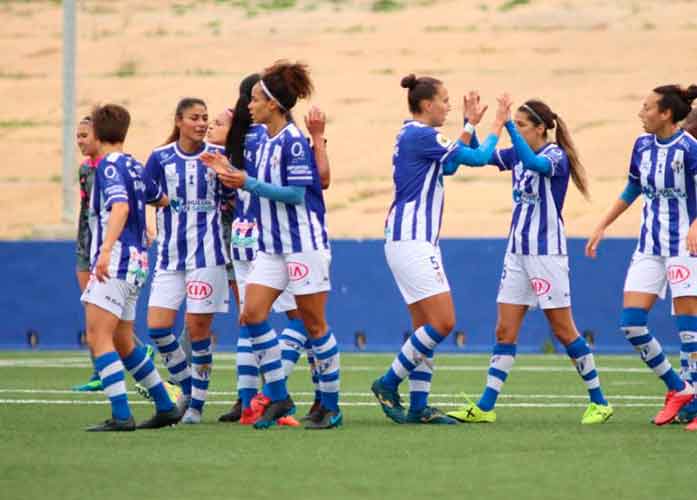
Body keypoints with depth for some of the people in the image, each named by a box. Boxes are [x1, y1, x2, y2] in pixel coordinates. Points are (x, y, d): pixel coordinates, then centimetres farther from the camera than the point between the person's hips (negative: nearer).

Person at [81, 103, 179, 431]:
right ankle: (166, 407, 22)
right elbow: (162, 200, 30)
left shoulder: (109, 165, -9)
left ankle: (121, 416, -21)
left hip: (116, 261, -9)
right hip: (134, 262, 9)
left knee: (98, 337, -13)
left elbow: (120, 207, -25)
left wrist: (106, 250, -36)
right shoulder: (133, 166, 15)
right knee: (122, 343, 17)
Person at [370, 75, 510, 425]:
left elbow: (453, 159, 29)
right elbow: (478, 158, -12)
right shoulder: (421, 136, -14)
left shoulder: (413, 136, 15)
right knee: (442, 322, -12)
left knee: (426, 326, 9)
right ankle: (389, 383, -4)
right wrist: (498, 124, 1)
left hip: (415, 241, 11)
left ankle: (418, 407, 8)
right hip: (412, 241, -11)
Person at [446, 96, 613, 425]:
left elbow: (534, 162, -33)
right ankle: (485, 407, 2)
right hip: (518, 252, 7)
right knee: (505, 331, 4)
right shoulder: (516, 154, 9)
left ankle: (599, 402, 8)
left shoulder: (556, 157, -12)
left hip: (547, 252, -7)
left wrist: (507, 124, -36)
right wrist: (471, 124, -3)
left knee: (563, 330, -2)